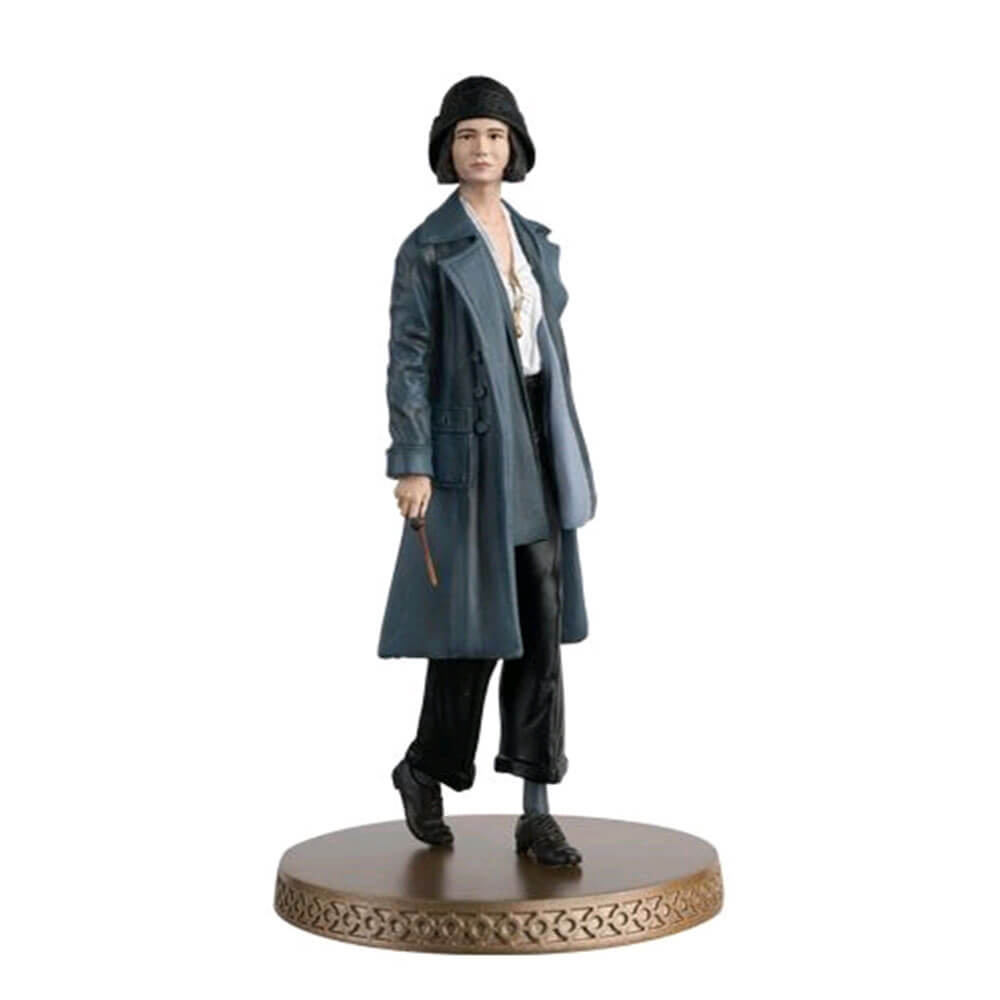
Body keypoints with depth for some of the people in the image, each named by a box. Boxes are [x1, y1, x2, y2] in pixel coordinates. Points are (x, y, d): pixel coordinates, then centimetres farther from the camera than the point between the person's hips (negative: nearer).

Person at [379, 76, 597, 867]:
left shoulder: (535, 240, 13)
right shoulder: (427, 248, -5)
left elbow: (551, 351, 16)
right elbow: (407, 361, -9)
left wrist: (570, 457, 14)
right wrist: (411, 465, -16)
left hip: (536, 450, 6)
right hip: (469, 450, -6)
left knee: (541, 628, 2)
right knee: (475, 625, -1)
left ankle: (536, 812, 7)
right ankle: (426, 769, 25)